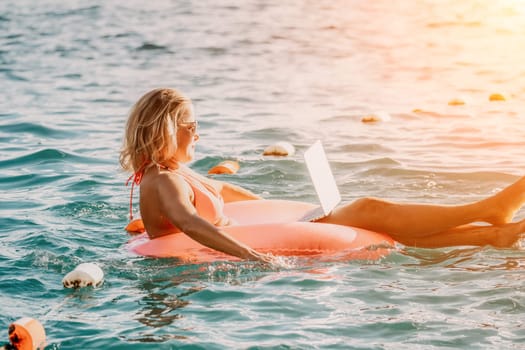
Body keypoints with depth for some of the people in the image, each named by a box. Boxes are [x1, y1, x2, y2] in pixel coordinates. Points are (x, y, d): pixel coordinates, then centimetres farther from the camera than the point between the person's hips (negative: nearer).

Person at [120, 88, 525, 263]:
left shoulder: (179, 174, 17)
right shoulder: (162, 181, -16)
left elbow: (223, 189, 35)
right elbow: (188, 222, -37)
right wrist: (253, 255, -50)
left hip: (258, 242, 10)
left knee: (370, 214, 1)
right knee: (369, 211, -10)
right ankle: (488, 211, -4)